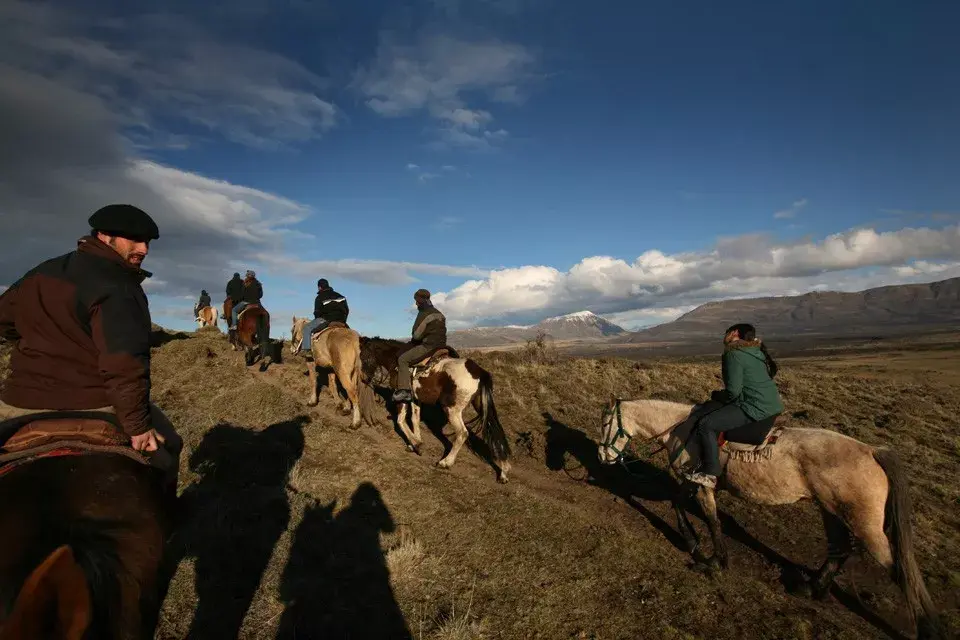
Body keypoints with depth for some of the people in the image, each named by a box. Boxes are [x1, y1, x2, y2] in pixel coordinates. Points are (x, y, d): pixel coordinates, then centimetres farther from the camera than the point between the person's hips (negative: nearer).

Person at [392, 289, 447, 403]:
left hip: (428, 346, -10)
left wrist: (413, 341, 11)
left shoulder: (424, 314, -11)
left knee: (403, 359, -9)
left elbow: (417, 335, -13)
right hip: (441, 345, 10)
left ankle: (405, 390, -19)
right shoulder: (439, 314, 18)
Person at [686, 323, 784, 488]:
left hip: (755, 410, -10)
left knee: (705, 424, -11)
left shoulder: (734, 355, -14)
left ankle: (710, 475, -9)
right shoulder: (755, 352, 15)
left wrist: (716, 395, 0)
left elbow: (733, 392, -19)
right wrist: (721, 397, 21)